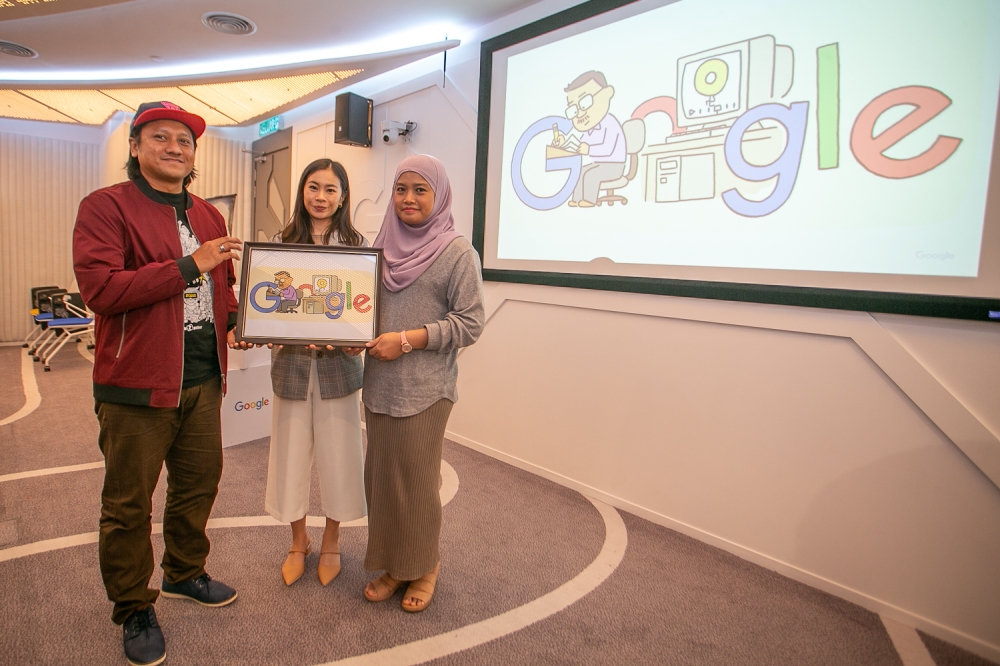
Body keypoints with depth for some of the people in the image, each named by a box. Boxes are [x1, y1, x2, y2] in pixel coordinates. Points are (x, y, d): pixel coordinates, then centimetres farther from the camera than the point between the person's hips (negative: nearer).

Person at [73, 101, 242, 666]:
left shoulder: (209, 216, 13)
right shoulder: (105, 206, -7)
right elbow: (100, 289, -20)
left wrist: (235, 321, 4)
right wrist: (188, 265, -22)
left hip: (203, 379, 7)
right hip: (137, 382, -6)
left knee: (200, 483, 19)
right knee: (129, 503, 7)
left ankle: (185, 572, 42)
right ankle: (134, 609, 27)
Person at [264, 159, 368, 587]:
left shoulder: (356, 244, 1)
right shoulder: (282, 243, 4)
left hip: (337, 365, -1)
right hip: (291, 363, 2)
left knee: (337, 456, 9)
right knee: (291, 456, 11)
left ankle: (331, 544, 31)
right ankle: (298, 543, 33)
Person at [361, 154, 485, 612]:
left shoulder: (458, 252, -5)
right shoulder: (383, 246, 11)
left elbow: (470, 324, -10)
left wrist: (407, 340, -16)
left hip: (425, 388, -5)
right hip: (378, 383, 5)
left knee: (416, 479, 3)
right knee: (380, 476, 11)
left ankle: (424, 568, 25)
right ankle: (391, 566, 29)